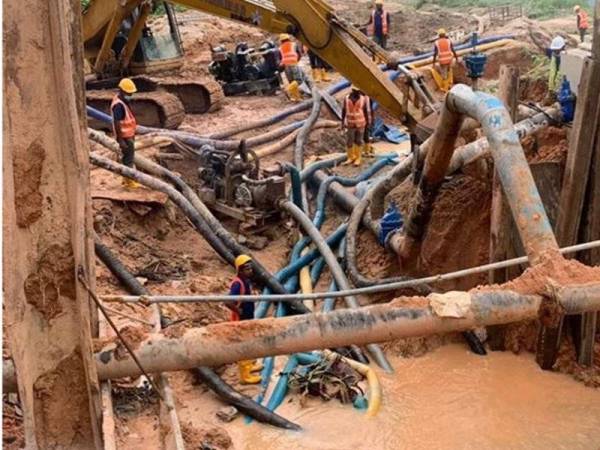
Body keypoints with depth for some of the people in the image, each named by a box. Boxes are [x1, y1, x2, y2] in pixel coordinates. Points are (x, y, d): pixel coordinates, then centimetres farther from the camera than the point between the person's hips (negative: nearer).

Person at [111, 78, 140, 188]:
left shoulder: (125, 100, 7)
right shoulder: (118, 105, -24)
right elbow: (117, 123, -25)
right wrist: (121, 140, -26)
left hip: (129, 134, 10)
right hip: (125, 136, -10)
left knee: (129, 156, 18)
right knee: (128, 157, -3)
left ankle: (127, 178, 29)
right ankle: (129, 181, 5)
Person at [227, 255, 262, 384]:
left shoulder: (246, 280, 1)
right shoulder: (237, 284, -27)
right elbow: (228, 302, -38)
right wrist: (239, 311, -23)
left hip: (248, 318, 9)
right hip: (240, 320, -9)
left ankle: (249, 365, 44)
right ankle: (245, 375, 11)